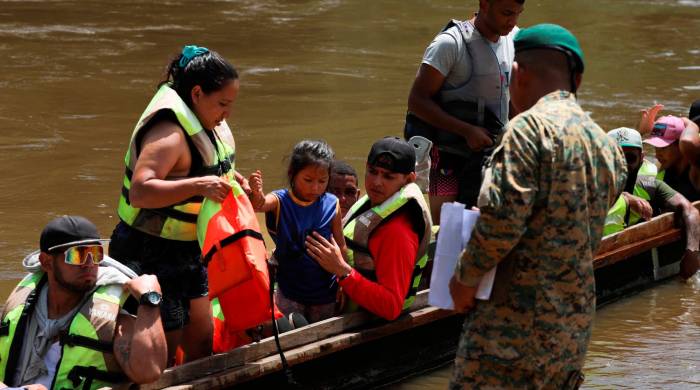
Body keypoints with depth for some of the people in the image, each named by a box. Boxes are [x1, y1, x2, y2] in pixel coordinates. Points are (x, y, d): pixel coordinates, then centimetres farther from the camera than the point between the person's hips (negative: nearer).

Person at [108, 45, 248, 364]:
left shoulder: (205, 125, 8)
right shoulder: (169, 133, -23)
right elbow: (140, 192, -36)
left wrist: (228, 177, 3)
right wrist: (198, 186, -43)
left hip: (186, 254, 10)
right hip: (149, 256, -10)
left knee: (202, 346, 14)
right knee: (163, 355, -6)